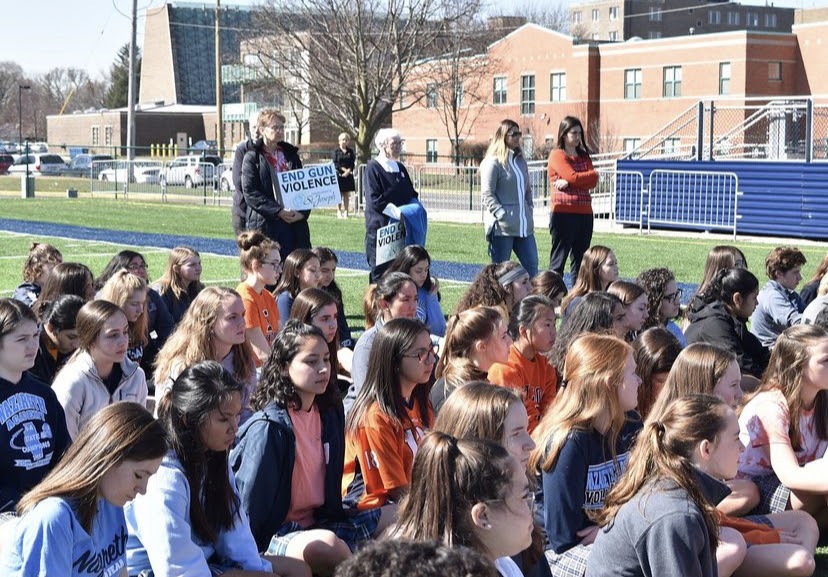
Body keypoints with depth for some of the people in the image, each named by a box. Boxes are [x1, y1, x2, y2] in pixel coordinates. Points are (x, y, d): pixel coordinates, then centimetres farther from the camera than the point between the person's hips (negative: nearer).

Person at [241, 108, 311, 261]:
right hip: (264, 224, -4)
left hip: (294, 223, 4)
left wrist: (303, 212, -4)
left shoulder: (291, 155, 15)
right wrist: (277, 211, -16)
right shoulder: (252, 158, 1)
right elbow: (250, 193, -8)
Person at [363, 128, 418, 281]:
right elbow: (374, 200, -15)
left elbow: (412, 195, 20)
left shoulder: (400, 168, 14)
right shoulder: (373, 168, -6)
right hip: (380, 227, -6)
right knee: (380, 271, -4)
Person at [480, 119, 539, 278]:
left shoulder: (521, 161, 16)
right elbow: (487, 194, -12)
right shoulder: (493, 162, -8)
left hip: (524, 225, 7)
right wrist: (502, 215, -17)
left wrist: (530, 210, 11)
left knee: (531, 265, 5)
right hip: (502, 227, -7)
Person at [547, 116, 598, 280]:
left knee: (580, 260, 10)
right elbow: (573, 177, -15)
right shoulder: (557, 155, -3)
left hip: (584, 213, 7)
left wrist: (568, 183, -11)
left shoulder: (583, 156, 17)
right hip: (563, 213, -7)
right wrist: (593, 173, 2)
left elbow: (593, 182, 3)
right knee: (558, 261, -4)